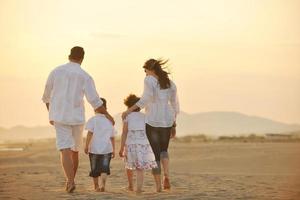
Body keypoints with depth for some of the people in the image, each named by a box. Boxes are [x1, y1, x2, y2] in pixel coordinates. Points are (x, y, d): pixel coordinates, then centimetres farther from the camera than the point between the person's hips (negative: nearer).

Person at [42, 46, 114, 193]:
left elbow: (47, 96, 10)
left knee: (65, 151, -7)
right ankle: (70, 181, 26)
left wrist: (51, 114, 24)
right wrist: (107, 115, 5)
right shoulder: (85, 77, -4)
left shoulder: (56, 71, 2)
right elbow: (95, 101, -8)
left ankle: (70, 181, -24)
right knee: (74, 151, 18)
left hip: (59, 117, 0)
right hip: (77, 118, 0)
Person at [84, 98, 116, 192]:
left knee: (95, 169, 12)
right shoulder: (109, 121, 8)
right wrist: (113, 150, 19)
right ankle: (102, 184, -25)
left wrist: (86, 146, -9)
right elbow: (112, 137, 12)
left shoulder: (93, 120, -3)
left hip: (94, 149, -1)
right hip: (107, 149, 2)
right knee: (104, 168, -2)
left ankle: (96, 186, 23)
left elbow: (90, 133, -12)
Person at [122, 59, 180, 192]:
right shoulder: (170, 83, 11)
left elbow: (146, 98, -20)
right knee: (164, 150, 22)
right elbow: (175, 105, 12)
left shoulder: (149, 80, -4)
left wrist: (129, 110, -16)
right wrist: (174, 126, 19)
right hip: (167, 120, 4)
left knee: (155, 153, 7)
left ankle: (158, 186, 4)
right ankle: (166, 174, -6)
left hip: (152, 121, -4)